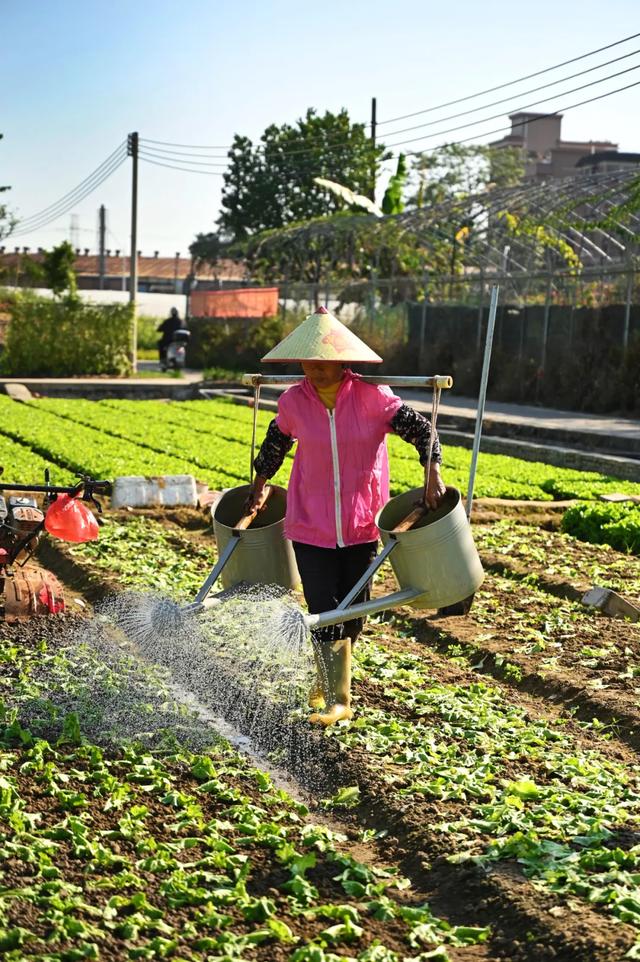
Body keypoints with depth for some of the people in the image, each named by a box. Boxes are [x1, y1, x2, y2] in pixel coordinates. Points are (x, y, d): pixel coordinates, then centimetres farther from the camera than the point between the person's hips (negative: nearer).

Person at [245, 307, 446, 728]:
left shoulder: (371, 397, -12)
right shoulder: (294, 401, -4)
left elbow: (421, 428, -7)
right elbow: (276, 441, 17)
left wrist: (433, 474, -19)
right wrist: (261, 482, 23)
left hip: (361, 523, 0)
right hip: (311, 524, 0)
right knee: (323, 612, -4)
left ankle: (330, 680, 35)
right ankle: (336, 698, 7)